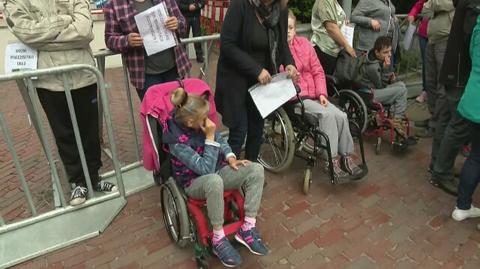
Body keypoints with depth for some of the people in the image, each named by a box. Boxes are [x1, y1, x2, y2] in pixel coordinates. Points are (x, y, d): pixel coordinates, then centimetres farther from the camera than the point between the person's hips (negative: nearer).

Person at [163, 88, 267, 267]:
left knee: (256, 169, -18)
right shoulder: (177, 142, -25)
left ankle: (247, 229, -14)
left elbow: (221, 140, 10)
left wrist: (231, 158, -6)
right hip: (195, 183, -6)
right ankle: (218, 239, -24)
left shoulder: (201, 124, -7)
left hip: (218, 170, 7)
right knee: (214, 181, -44)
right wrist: (210, 137, -28)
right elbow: (206, 169, -28)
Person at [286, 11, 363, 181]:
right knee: (327, 115, -26)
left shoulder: (304, 43, 10)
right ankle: (332, 160, -17)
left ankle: (346, 157, -3)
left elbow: (318, 71, 10)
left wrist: (322, 93, -1)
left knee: (341, 116, -15)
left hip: (313, 95, 5)